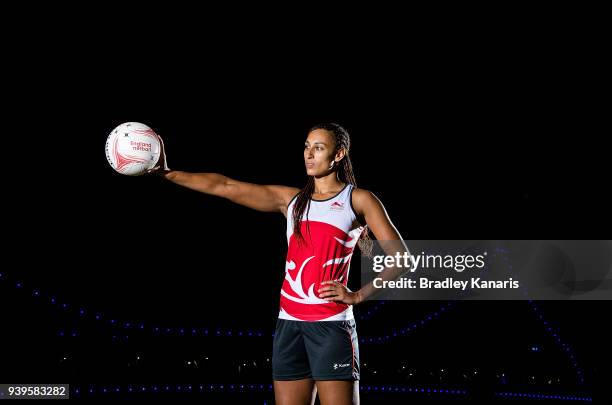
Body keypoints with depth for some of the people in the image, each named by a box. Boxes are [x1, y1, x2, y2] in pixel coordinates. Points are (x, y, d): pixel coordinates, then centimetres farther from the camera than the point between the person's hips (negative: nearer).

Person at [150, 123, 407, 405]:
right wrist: (166, 173, 3)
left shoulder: (358, 200, 4)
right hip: (289, 325, 5)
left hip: (331, 325, -4)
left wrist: (358, 295, -10)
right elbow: (224, 186, 9)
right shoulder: (291, 200, 15)